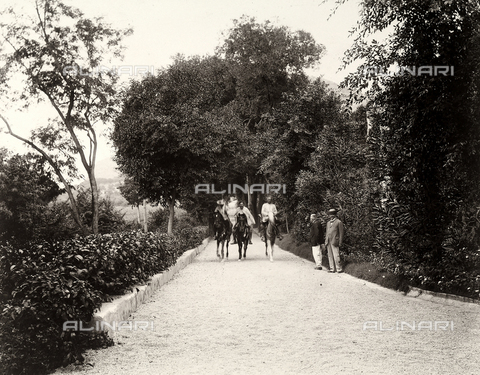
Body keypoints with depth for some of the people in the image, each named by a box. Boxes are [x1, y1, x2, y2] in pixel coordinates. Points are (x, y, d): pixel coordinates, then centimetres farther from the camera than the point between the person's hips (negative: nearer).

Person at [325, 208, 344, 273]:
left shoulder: (338, 222, -1)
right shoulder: (328, 222, 19)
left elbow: (341, 233, -4)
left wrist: (340, 243, -8)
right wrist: (326, 241, 16)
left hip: (334, 242, -7)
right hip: (328, 242, 7)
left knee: (336, 256, -10)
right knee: (330, 256, 7)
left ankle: (339, 269, -5)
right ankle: (332, 269, 11)